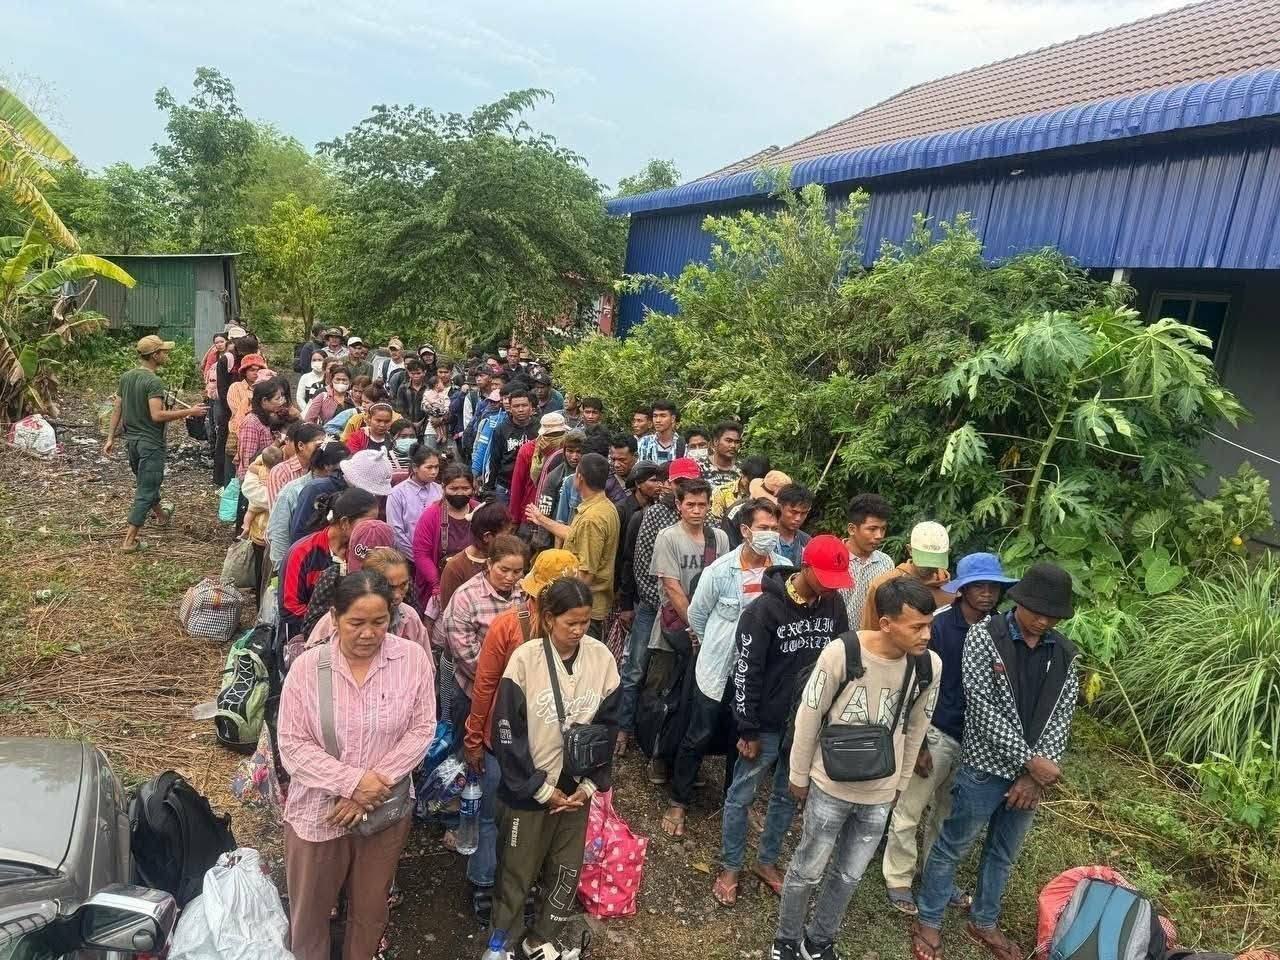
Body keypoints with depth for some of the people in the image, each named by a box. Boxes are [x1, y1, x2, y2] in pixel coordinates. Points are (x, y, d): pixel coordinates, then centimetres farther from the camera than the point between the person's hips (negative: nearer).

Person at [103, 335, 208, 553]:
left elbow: (116, 409, 8)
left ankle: (160, 514, 51)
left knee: (147, 481, 27)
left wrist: (111, 438, 13)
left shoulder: (126, 377, 5)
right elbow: (157, 415, -27)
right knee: (145, 491, -1)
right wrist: (188, 412, -22)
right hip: (150, 442, -8)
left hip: (131, 439, 9)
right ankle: (129, 540, -1)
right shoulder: (154, 381, -20)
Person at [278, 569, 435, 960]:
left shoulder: (413, 658, -12)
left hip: (386, 811, 1)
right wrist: (353, 781, -20)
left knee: (370, 911, 21)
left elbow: (421, 730, -9)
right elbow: (293, 746, -12)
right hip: (317, 812, -1)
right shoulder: (307, 667, -14)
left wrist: (377, 782, -17)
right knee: (309, 913, 18)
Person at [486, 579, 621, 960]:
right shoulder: (525, 659, -17)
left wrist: (591, 784, -4)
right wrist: (542, 789, -12)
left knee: (566, 871, 15)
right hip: (528, 789, -3)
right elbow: (507, 732, -14)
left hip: (576, 787, 3)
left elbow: (608, 725, 1)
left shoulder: (601, 657, -8)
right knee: (516, 871, 11)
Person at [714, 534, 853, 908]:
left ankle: (767, 861, 37)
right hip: (768, 725, -5)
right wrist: (748, 730, -13)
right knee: (742, 796, 9)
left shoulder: (834, 605, -3)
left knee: (789, 796, 18)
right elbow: (746, 673, -15)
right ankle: (730, 868, 27)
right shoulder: (765, 609, -19)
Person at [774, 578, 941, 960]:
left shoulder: (930, 666, -14)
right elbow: (809, 716, -12)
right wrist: (799, 776, -2)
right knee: (807, 870, 14)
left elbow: (915, 730, 3)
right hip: (830, 786, -3)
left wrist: (900, 783, 13)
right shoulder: (841, 652, -25)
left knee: (848, 876, 19)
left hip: (880, 794, 3)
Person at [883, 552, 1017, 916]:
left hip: (975, 737, 5)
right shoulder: (939, 626, -15)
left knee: (950, 813, 19)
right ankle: (898, 879, 24)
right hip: (937, 733, -4)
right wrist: (919, 744, -13)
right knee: (909, 812, 7)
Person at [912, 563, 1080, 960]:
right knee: (952, 848, 10)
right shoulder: (984, 636, -14)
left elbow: (1062, 716, 0)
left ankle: (983, 923, 41)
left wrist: (1036, 773, -10)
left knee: (1004, 853, 21)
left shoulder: (1065, 653, 1)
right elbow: (982, 707, -17)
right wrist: (1030, 760, -18)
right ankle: (928, 922, 29)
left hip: (1032, 774, 5)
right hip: (986, 768, -5)